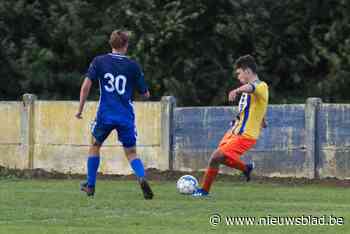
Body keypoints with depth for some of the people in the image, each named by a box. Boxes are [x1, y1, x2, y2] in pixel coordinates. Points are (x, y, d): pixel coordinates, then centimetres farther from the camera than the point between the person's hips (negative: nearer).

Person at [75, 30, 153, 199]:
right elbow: (145, 94, 3)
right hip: (126, 117, 0)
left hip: (105, 115, 0)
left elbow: (86, 85, -7)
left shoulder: (99, 62, 0)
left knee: (95, 146, 23)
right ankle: (141, 178, -21)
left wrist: (80, 109, 1)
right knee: (131, 153, 8)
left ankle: (90, 185, 26)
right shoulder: (133, 66, 0)